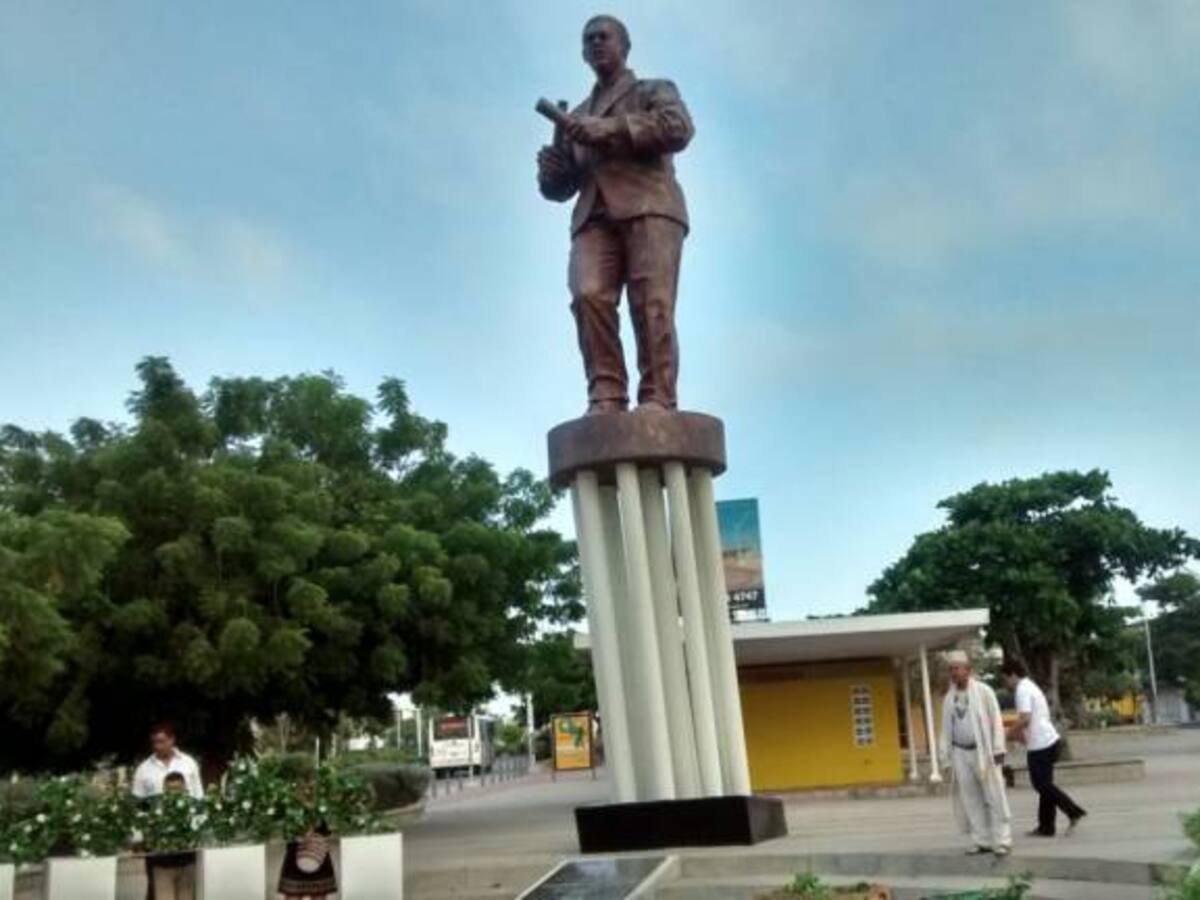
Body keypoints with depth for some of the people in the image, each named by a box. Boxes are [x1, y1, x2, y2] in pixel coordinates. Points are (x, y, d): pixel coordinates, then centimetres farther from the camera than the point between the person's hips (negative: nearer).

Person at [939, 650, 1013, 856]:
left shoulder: (983, 691, -2)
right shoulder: (949, 698, 9)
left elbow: (996, 721, -4)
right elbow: (946, 728, 10)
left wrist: (998, 750, -9)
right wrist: (946, 755, 7)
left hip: (983, 751, -4)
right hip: (960, 753, 4)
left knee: (994, 798, -2)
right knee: (971, 800, 5)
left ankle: (1002, 842, 2)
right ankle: (983, 841, 11)